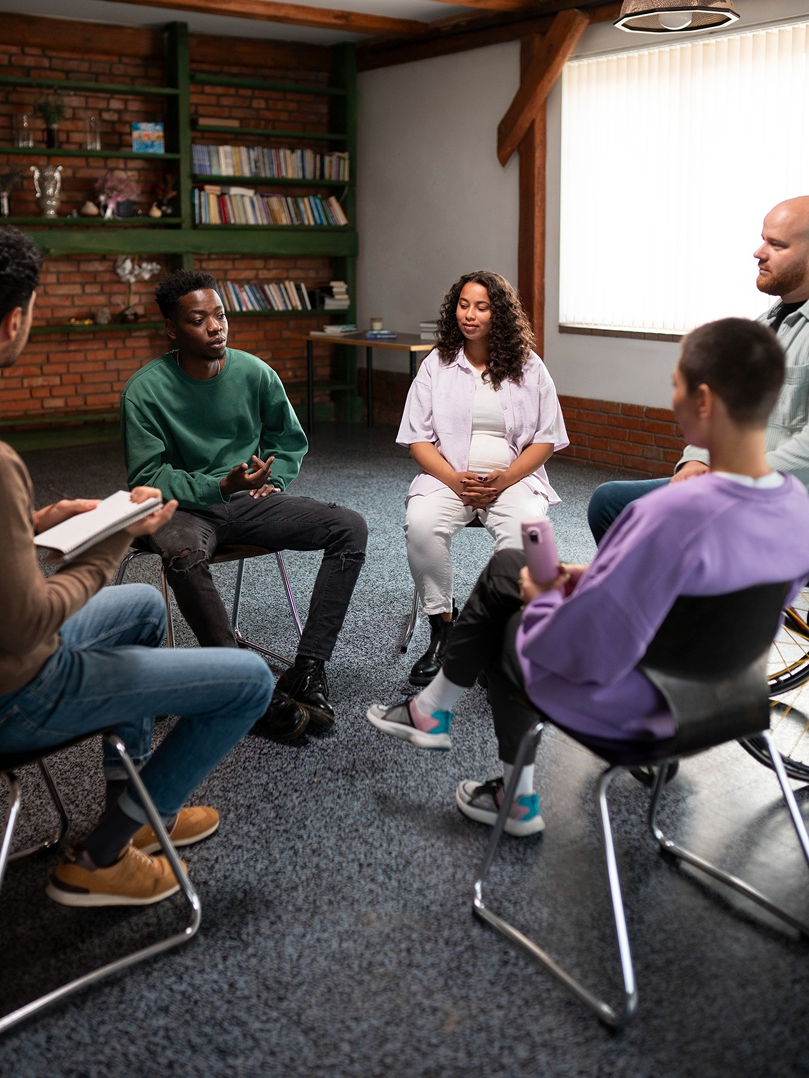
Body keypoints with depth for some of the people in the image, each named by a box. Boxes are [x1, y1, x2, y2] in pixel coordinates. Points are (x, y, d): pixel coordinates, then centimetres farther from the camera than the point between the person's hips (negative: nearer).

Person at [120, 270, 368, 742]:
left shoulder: (255, 372, 2)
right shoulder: (145, 390, -10)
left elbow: (290, 441, 19)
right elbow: (146, 480, -12)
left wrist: (272, 482, 0)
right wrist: (221, 485, -25)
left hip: (250, 501, 4)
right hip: (185, 507, -4)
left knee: (350, 527, -16)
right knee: (184, 555, -40)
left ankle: (307, 671, -21)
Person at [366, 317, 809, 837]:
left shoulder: (673, 514, -37)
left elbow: (587, 652, -31)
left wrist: (542, 600, -9)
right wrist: (603, 579, 5)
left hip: (617, 706, -7)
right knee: (506, 565, 22)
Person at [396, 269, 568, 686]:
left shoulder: (528, 367, 5)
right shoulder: (437, 364, 7)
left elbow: (546, 438, 5)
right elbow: (417, 438, 4)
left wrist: (504, 480, -12)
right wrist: (455, 480, -12)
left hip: (513, 477, -1)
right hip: (449, 476, 1)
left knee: (526, 533, -33)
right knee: (420, 525, -31)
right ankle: (442, 626, -12)